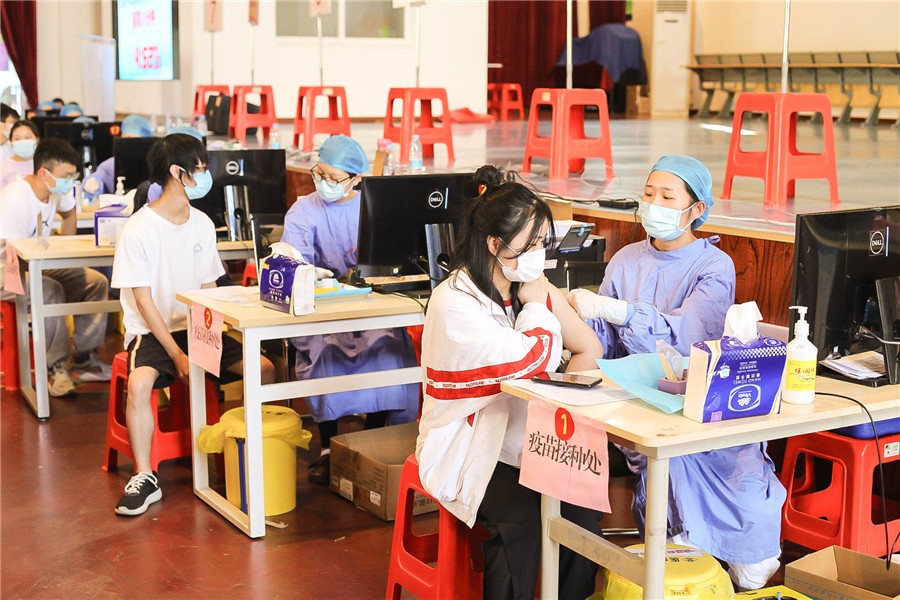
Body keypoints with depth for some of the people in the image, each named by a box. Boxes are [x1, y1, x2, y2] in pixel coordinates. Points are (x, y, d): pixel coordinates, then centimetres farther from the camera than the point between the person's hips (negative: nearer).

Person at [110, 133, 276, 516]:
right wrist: (177, 355, -19)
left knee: (264, 368, -14)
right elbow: (143, 300, -13)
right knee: (139, 383, -35)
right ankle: (145, 478, -21)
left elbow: (209, 289, 10)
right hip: (152, 331, -5)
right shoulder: (139, 230, -12)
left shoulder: (202, 224, 6)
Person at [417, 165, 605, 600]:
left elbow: (589, 349, 5)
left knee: (581, 502, -21)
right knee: (522, 515, -30)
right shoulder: (455, 303, -16)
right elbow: (529, 360, -22)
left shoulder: (529, 286, 5)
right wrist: (536, 303, -7)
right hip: (466, 449, -5)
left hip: (521, 442, 5)